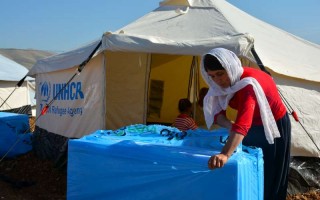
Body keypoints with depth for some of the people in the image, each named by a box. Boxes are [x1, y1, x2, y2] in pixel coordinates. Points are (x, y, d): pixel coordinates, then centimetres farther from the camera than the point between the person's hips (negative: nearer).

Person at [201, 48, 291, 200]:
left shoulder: (248, 83, -37)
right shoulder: (224, 82, -13)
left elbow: (243, 123, -50)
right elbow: (217, 113, -15)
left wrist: (225, 154, -61)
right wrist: (231, 127, -35)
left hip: (274, 127, -7)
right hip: (252, 127, 7)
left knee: (269, 179, 2)